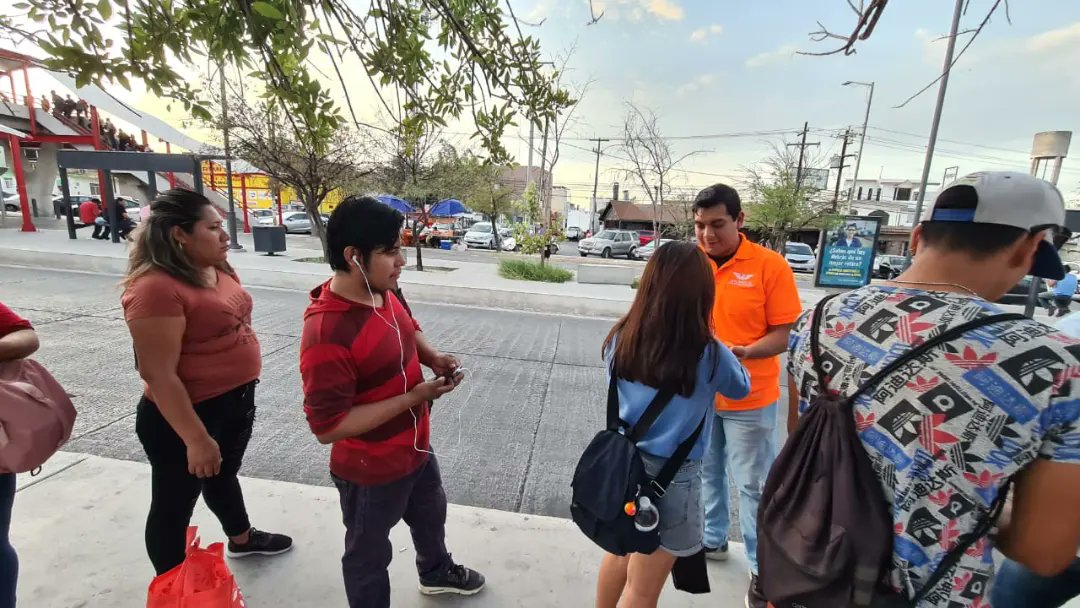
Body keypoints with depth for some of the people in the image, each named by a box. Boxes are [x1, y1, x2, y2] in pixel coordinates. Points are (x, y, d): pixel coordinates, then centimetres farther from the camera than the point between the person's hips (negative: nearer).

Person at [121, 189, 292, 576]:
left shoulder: (219, 271, 3)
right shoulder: (157, 288, -24)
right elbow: (159, 375, -25)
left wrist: (244, 394, 20)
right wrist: (196, 439, -23)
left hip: (236, 400, 8)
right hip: (187, 416, -8)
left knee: (224, 475, 28)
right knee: (174, 504, 13)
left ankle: (242, 539, 51)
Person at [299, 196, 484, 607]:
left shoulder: (383, 292, -8)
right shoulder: (326, 334, -33)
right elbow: (327, 427, -30)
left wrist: (433, 357, -8)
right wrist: (413, 397, -29)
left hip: (415, 447, 9)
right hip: (370, 471, -9)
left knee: (431, 515, 33)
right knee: (368, 553, 20)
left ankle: (437, 573, 62)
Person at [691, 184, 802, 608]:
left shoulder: (770, 266, -12)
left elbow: (784, 334, -11)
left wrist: (743, 354, -27)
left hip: (749, 400, -3)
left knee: (753, 486, 10)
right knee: (708, 472, 20)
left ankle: (762, 569, 31)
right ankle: (713, 539, 42)